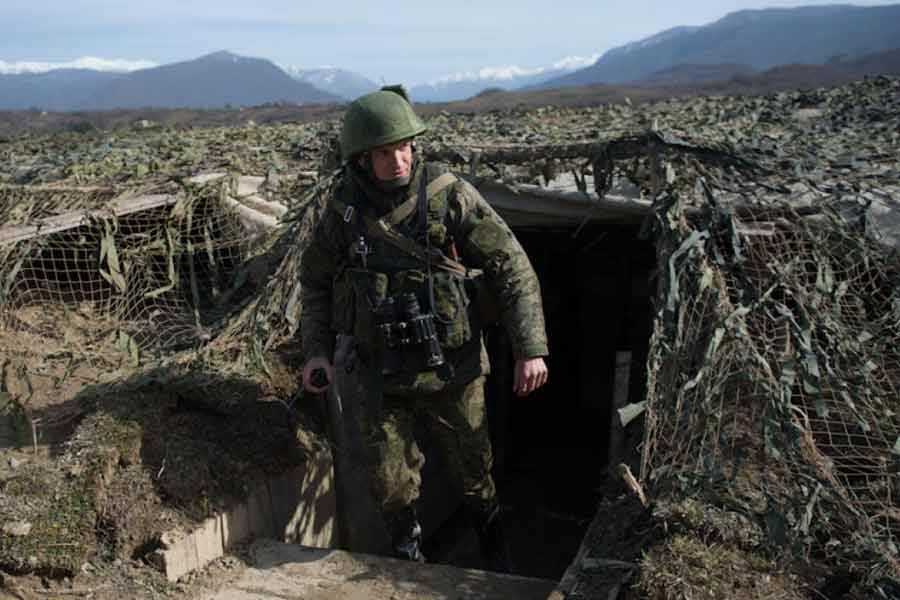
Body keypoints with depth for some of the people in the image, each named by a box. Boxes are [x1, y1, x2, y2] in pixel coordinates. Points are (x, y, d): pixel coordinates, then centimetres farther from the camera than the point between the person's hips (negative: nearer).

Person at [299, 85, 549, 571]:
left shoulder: (449, 196, -16)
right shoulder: (344, 208, -7)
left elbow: (511, 268, -14)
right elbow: (316, 277, 7)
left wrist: (531, 349, -20)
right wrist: (315, 350, -3)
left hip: (452, 371, -1)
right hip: (385, 376, 2)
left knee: (471, 471, 14)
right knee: (389, 482, 3)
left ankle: (495, 547, 45)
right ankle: (408, 554, 35)